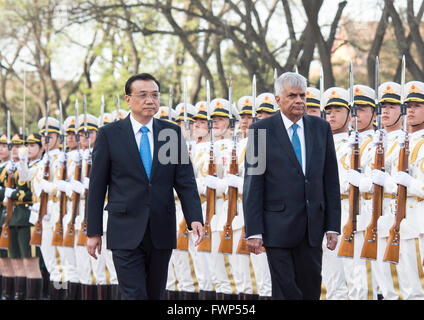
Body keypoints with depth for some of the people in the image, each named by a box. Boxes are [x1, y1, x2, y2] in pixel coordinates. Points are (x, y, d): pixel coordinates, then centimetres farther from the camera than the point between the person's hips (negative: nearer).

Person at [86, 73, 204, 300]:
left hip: (162, 232, 3)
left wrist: (194, 218, -10)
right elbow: (97, 185, 2)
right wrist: (93, 231, 0)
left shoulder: (172, 133, 7)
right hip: (126, 232, -3)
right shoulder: (109, 134, 0)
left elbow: (185, 181, 5)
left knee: (155, 295, 13)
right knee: (134, 295, -9)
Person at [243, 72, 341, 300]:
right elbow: (252, 184, -5)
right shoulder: (261, 131, -2)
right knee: (285, 290, -1)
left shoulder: (321, 128, 8)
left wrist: (333, 225, 3)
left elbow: (331, 180, 9)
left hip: (312, 227, 3)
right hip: (278, 227, -3)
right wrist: (253, 231, -10)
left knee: (311, 289, 7)